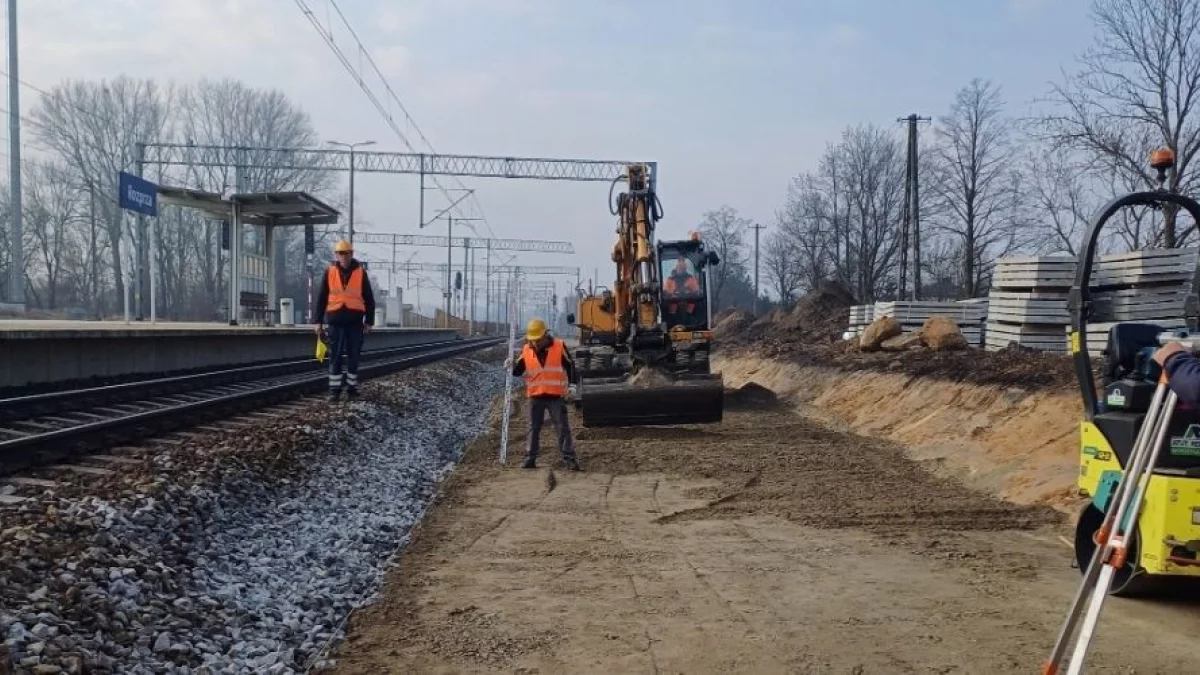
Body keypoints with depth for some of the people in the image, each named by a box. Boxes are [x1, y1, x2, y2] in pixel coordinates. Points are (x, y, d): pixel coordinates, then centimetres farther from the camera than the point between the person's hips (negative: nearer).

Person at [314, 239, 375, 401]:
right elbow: (321, 297, 7)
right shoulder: (330, 272, 4)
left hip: (355, 321, 0)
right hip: (336, 320, 0)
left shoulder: (361, 273, 2)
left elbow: (369, 299, 5)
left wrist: (369, 321, 1)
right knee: (335, 356, 1)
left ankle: (352, 388, 16)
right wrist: (318, 321, 3)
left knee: (353, 356, 5)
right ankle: (334, 390, 5)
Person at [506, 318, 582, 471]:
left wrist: (571, 385, -4)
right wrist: (513, 366, -16)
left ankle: (570, 459, 1)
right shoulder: (526, 350, 3)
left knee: (563, 428, -1)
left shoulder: (559, 346, -5)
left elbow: (570, 366, 2)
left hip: (556, 396, -3)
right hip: (535, 396, 3)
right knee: (533, 428, 9)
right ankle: (530, 459, 16)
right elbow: (519, 371, 6)